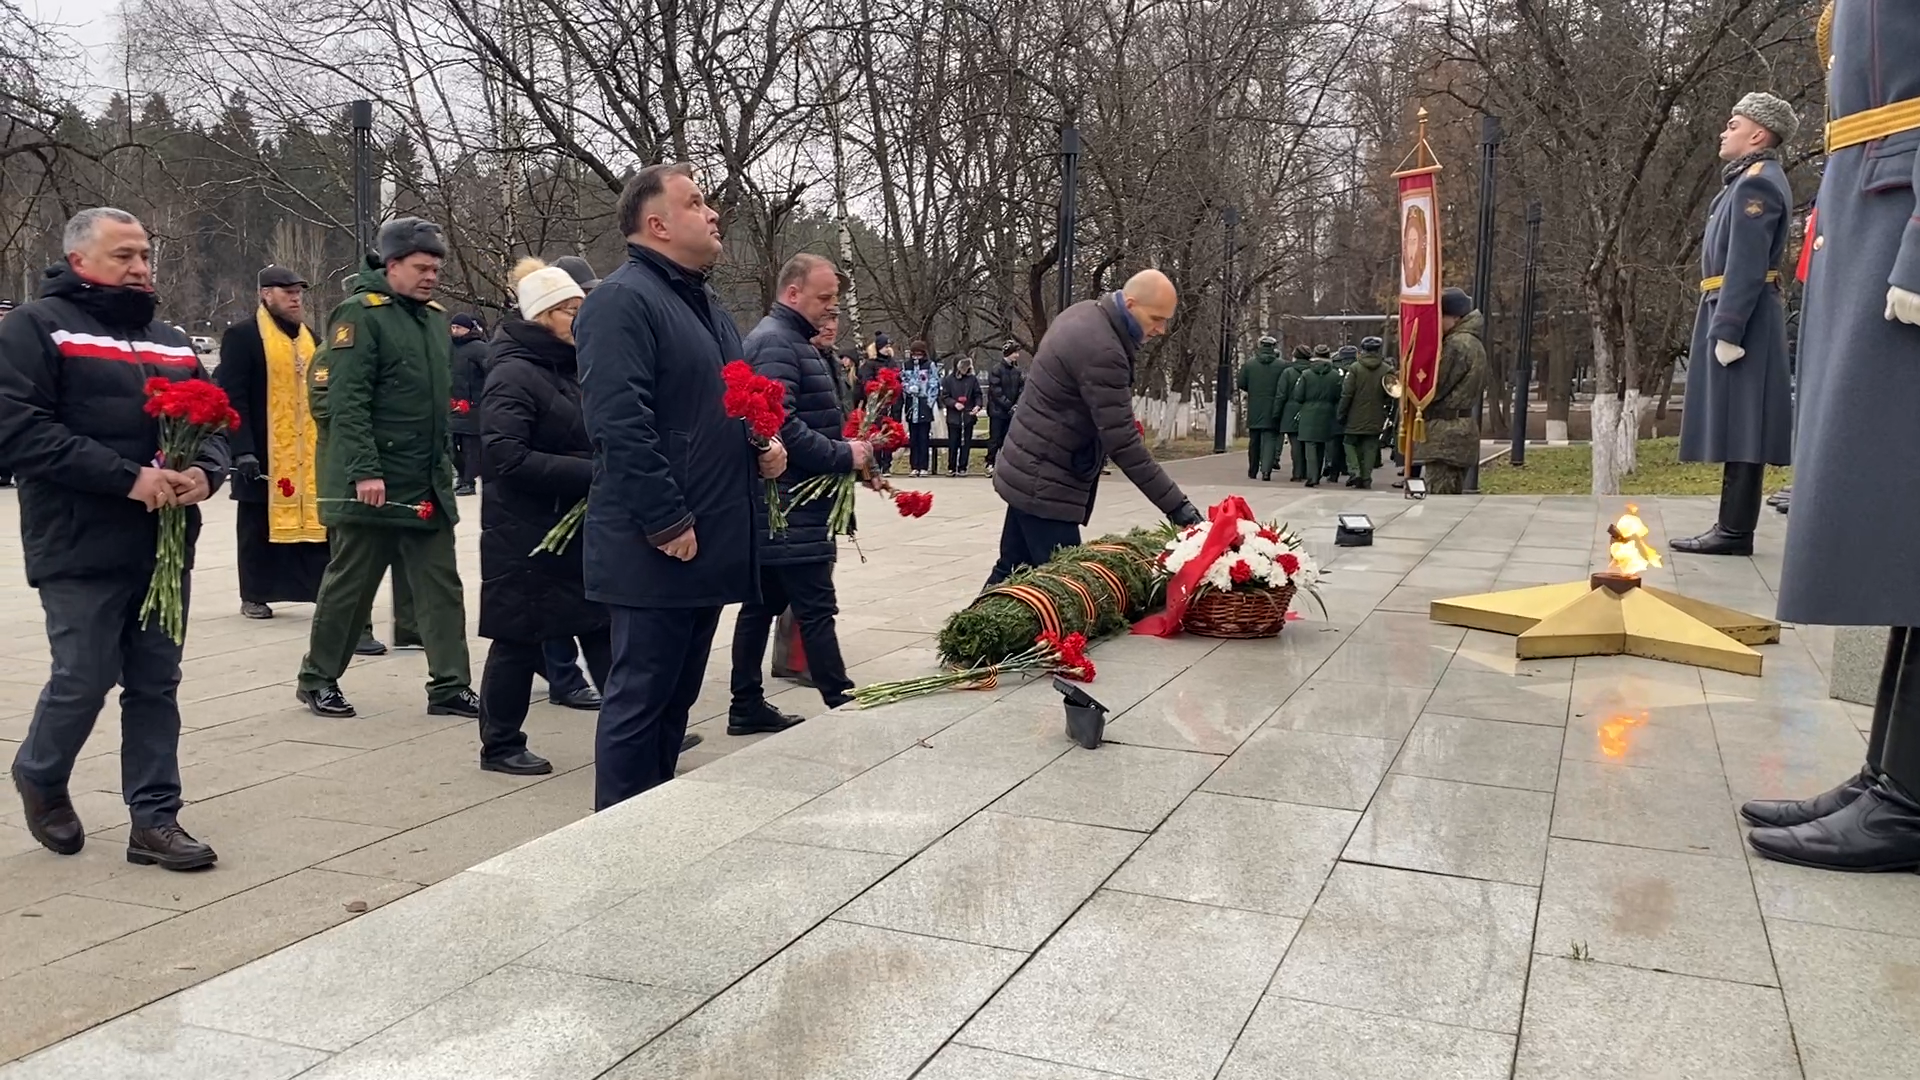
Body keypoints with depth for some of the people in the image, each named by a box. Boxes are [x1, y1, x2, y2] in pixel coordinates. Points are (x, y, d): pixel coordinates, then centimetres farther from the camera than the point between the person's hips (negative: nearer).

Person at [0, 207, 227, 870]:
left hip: (165, 548, 6)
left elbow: (214, 423, 17)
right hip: (83, 549, -5)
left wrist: (205, 472, -7)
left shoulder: (171, 341, 18)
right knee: (84, 681, 1)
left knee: (156, 685, 7)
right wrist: (129, 477, -21)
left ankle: (155, 819, 15)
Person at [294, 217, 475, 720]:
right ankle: (317, 679, 22)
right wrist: (365, 470, -23)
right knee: (349, 584, 6)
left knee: (442, 586, 5)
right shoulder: (361, 314, -10)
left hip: (429, 485, 7)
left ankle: (449, 686, 10)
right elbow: (346, 401, -17)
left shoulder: (436, 318, 14)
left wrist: (445, 459, 18)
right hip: (371, 485, -7)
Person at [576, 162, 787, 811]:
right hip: (655, 551, -9)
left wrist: (766, 443, 8)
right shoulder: (623, 301, -12)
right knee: (640, 697, -1)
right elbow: (619, 423, -22)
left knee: (677, 696, 16)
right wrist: (668, 523, -22)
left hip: (710, 547, 9)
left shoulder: (705, 304, 19)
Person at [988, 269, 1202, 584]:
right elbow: (1123, 443, -25)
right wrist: (1176, 506, -22)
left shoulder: (1085, 312, 7)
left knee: (1013, 572, 15)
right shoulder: (1102, 351, -24)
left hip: (1029, 472, 10)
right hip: (1046, 484, -10)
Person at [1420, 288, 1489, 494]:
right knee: (1453, 496, 14)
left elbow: (1434, 386, -15)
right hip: (1463, 427, 10)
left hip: (1446, 432, -10)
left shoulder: (1456, 344, -14)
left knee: (1439, 496, -10)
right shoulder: (1474, 344, 17)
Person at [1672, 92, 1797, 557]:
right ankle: (1732, 525, 12)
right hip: (1735, 314, 10)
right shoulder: (1750, 180, 21)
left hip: (1740, 316, -10)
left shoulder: (1756, 182, -10)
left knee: (1740, 425, -10)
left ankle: (1736, 531, -9)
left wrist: (1726, 331, -22)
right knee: (1735, 426, 9)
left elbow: (1746, 266, -19)